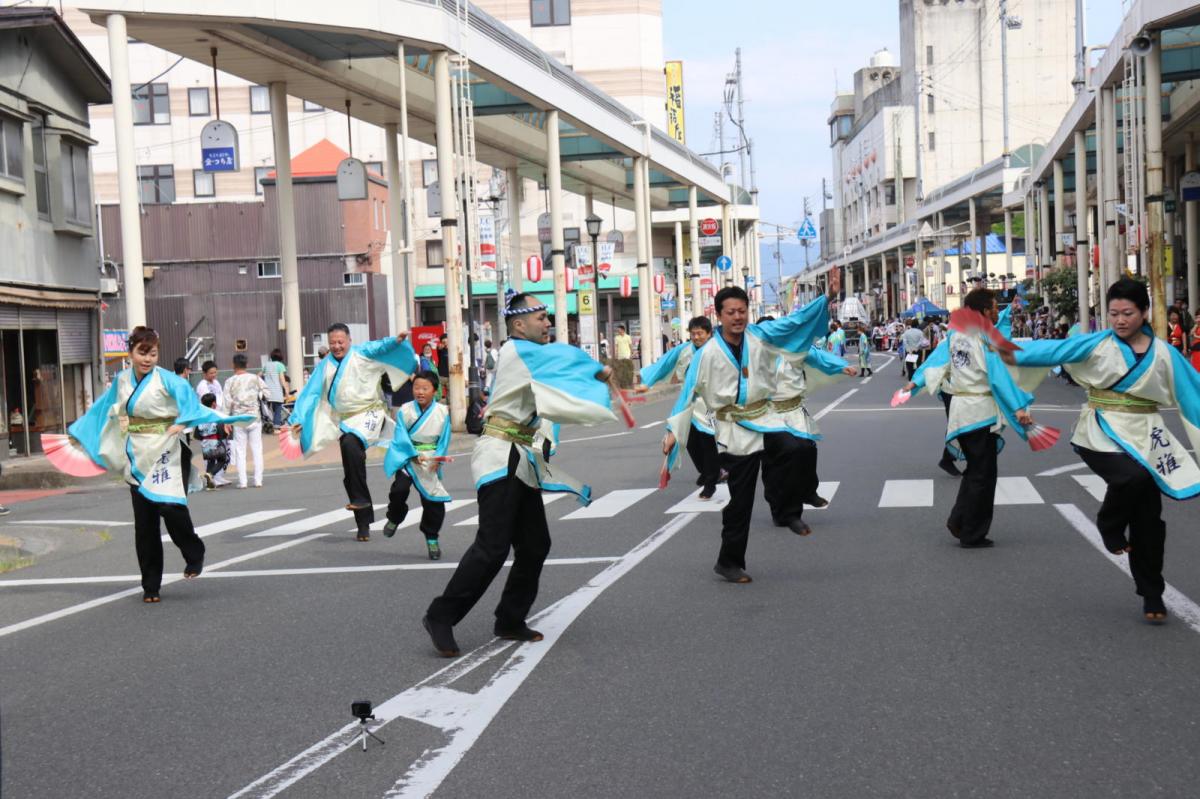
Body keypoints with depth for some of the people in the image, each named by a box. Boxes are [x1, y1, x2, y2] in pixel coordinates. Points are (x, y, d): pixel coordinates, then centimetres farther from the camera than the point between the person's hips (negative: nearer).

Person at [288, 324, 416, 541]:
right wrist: (298, 419, 2)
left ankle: (360, 498, -27)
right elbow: (311, 393, 10)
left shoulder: (361, 353, -1)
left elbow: (381, 347, -17)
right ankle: (363, 525, 13)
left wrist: (397, 341, -37)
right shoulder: (325, 366, 12)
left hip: (369, 414, -6)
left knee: (350, 444, -35)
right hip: (346, 421, 6)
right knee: (350, 475, 4)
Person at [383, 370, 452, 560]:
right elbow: (401, 438, -10)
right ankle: (394, 519, 10)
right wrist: (415, 456, -22)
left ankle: (431, 539, 21)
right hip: (406, 457, -1)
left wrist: (437, 459, -15)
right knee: (400, 488, -22)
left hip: (430, 461, 1)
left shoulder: (442, 412, -5)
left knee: (434, 501, 0)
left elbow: (444, 440, -2)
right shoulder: (405, 411, -7)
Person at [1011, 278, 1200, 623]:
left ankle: (1152, 595, 23)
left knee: (1148, 520, 6)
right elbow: (1053, 349, -11)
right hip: (1101, 435, -3)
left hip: (1145, 438, 3)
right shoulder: (1096, 345, -3)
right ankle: (1110, 527, -1)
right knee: (1132, 476, -34)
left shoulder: (1163, 353, 2)